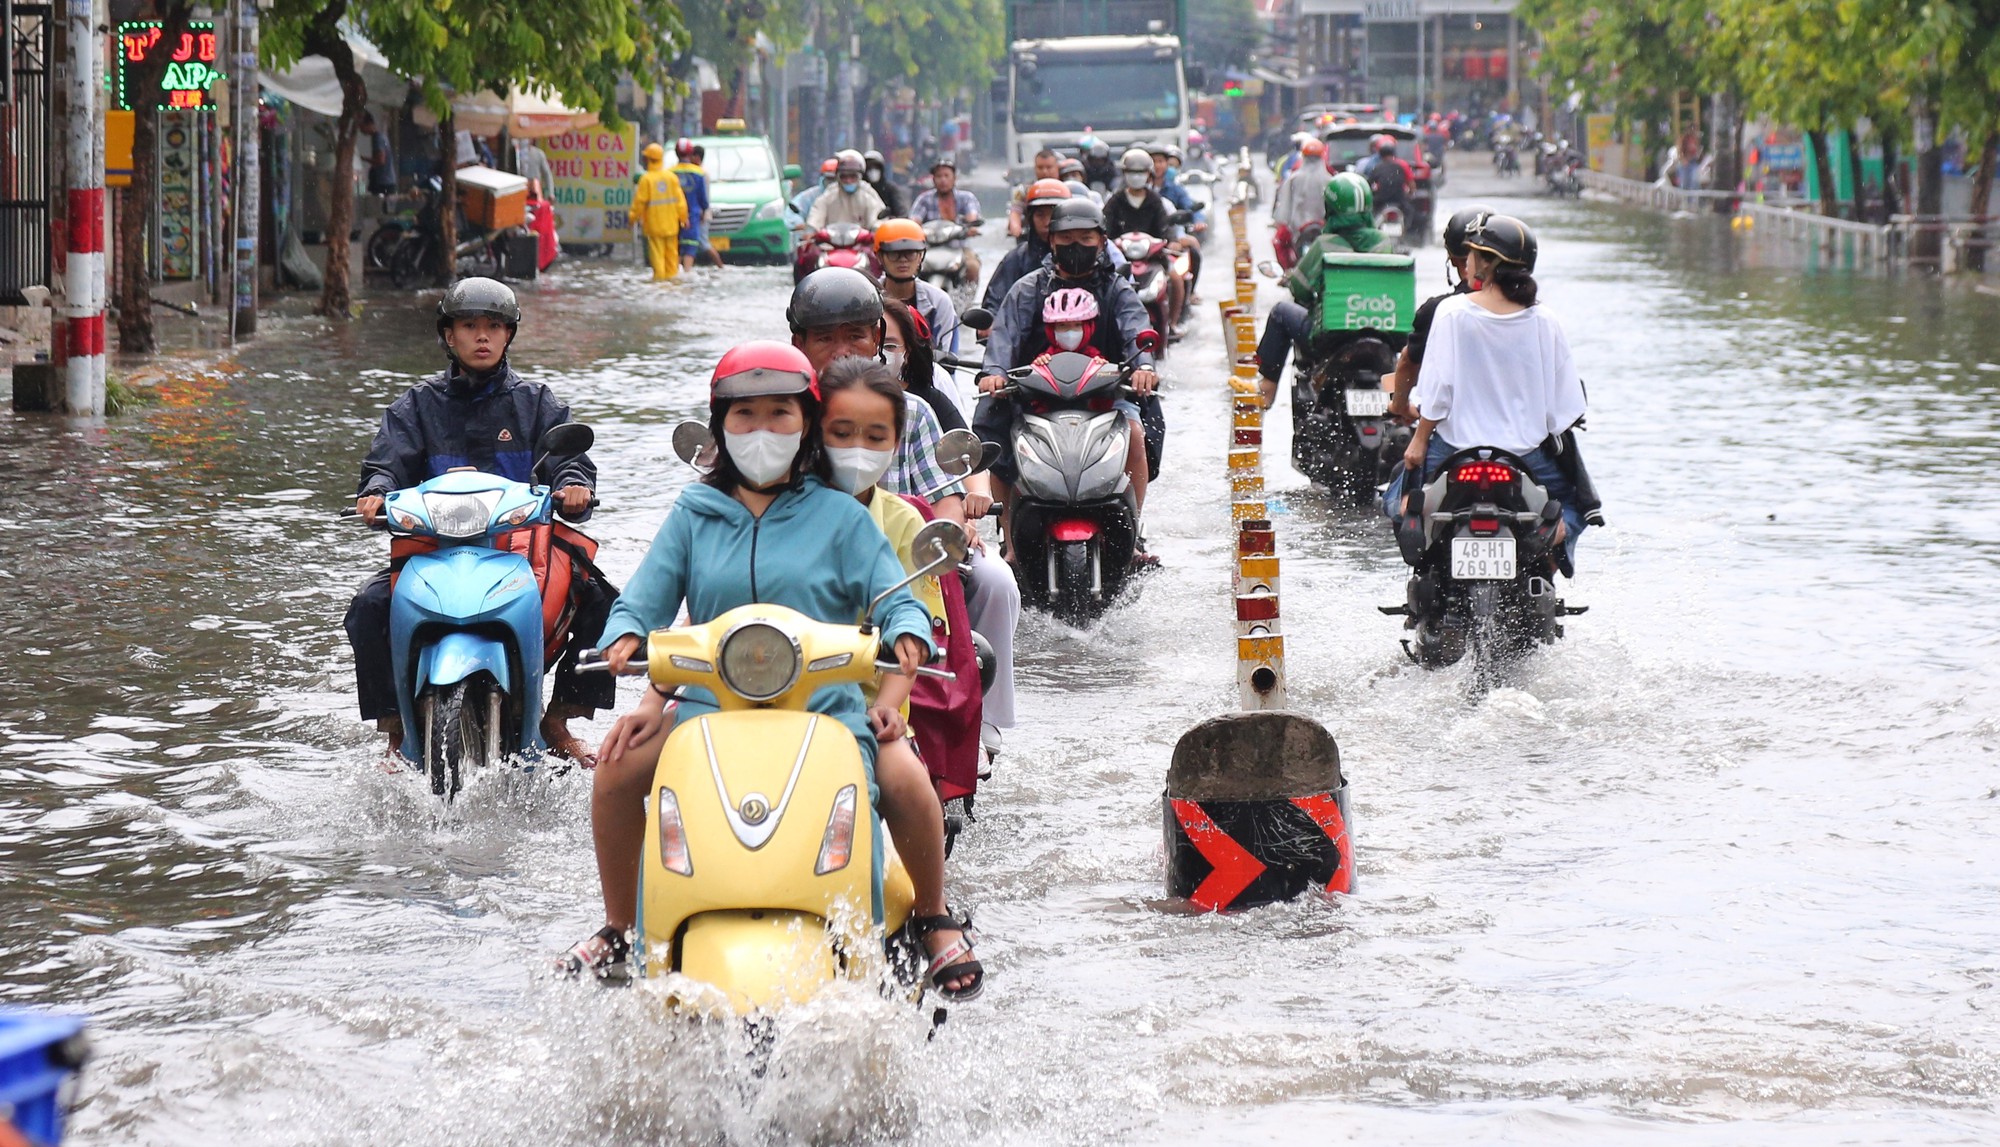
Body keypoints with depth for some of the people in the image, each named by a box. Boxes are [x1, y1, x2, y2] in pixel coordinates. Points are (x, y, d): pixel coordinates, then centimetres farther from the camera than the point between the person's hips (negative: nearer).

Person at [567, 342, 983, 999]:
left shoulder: (839, 517, 8)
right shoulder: (693, 514, 14)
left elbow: (895, 601, 1)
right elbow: (644, 602, 10)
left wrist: (894, 690, -19)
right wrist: (628, 643, -15)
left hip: (827, 706, -2)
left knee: (906, 776, -27)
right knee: (618, 767, -20)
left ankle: (936, 922, -1)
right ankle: (617, 931, 0)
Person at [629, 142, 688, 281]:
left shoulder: (646, 179, -11)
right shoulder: (672, 177, 0)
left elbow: (640, 201, -9)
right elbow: (680, 199, 2)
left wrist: (634, 217, 4)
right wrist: (683, 216, 10)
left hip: (654, 222, -4)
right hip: (670, 222, 4)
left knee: (657, 250, -1)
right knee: (671, 249, 13)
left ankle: (659, 275, -4)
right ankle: (671, 274, 17)